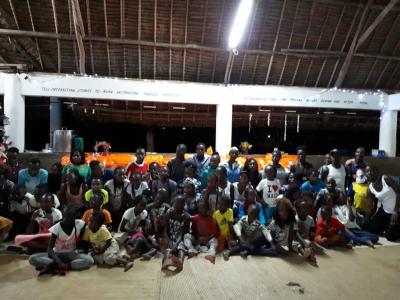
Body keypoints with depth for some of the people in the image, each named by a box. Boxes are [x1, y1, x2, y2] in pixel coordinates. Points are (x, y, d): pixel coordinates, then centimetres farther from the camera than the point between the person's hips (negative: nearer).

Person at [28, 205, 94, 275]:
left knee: (89, 260, -31)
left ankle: (51, 267, -26)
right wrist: (59, 262, -31)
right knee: (32, 259, -24)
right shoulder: (57, 227, -16)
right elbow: (49, 248, -17)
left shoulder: (80, 224, -15)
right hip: (57, 254, -1)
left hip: (71, 254, 1)